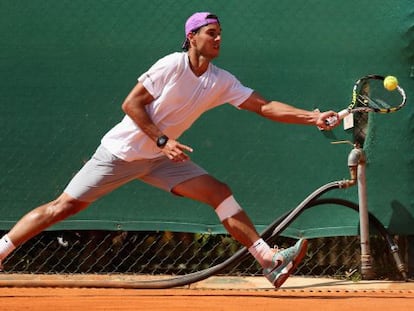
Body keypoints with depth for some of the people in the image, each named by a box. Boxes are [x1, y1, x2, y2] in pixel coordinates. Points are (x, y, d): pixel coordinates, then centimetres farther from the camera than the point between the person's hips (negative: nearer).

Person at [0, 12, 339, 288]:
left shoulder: (222, 81, -1)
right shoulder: (172, 65, -17)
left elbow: (265, 106, -4)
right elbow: (131, 104, -15)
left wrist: (312, 117, -14)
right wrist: (162, 140, -22)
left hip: (161, 158, 5)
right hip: (120, 151, -5)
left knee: (220, 192, -9)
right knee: (64, 206, -9)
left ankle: (270, 260, -12)